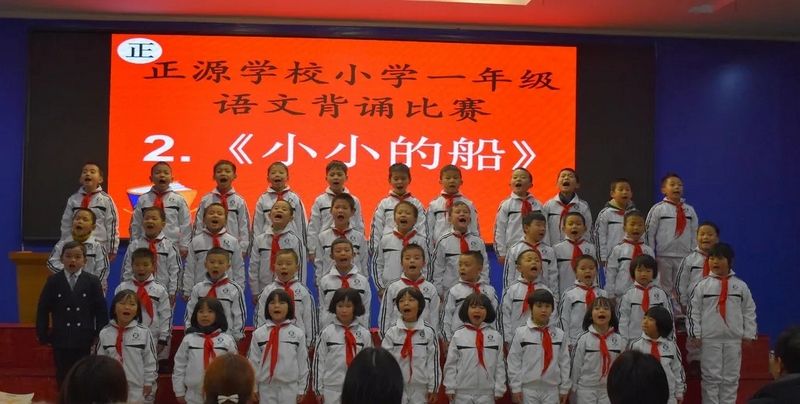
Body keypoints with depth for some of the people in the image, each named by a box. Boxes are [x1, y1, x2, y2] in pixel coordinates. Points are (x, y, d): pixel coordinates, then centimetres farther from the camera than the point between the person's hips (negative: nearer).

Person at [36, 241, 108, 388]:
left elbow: (101, 310, 0)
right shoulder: (53, 281, 2)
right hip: (61, 340, 1)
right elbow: (43, 310, 3)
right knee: (63, 378, 9)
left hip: (85, 340, -1)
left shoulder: (92, 281, -1)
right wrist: (42, 335, -1)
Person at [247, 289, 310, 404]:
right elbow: (253, 361, 3)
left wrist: (302, 388, 3)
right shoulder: (258, 333, 0)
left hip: (290, 387, -1)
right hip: (266, 387, 1)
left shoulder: (298, 333, -1)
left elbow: (303, 361, 2)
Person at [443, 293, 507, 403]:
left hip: (486, 393, 1)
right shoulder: (458, 335, -2)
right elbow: (451, 363, 0)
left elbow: (500, 364, 3)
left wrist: (499, 389, 1)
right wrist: (450, 388, -3)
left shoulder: (496, 336, 1)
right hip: (462, 392, -1)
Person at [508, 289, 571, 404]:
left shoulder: (559, 334, 4)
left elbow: (564, 362, 7)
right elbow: (514, 361, -3)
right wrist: (515, 388, -5)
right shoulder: (521, 333, -4)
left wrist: (564, 388, 7)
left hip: (552, 389, 2)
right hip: (528, 388, -2)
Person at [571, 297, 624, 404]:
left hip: (610, 390, 2)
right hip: (586, 389, -2)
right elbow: (576, 365, -2)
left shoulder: (618, 340, 0)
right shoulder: (583, 339, -6)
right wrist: (574, 389, 1)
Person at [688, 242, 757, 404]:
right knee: (710, 377, 2)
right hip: (709, 339, -2)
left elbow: (749, 311, 7)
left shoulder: (741, 286, 3)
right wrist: (695, 334, -5)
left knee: (731, 378, 7)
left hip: (733, 339, 2)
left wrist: (749, 334, 3)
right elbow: (694, 311, -1)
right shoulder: (702, 286, -2)